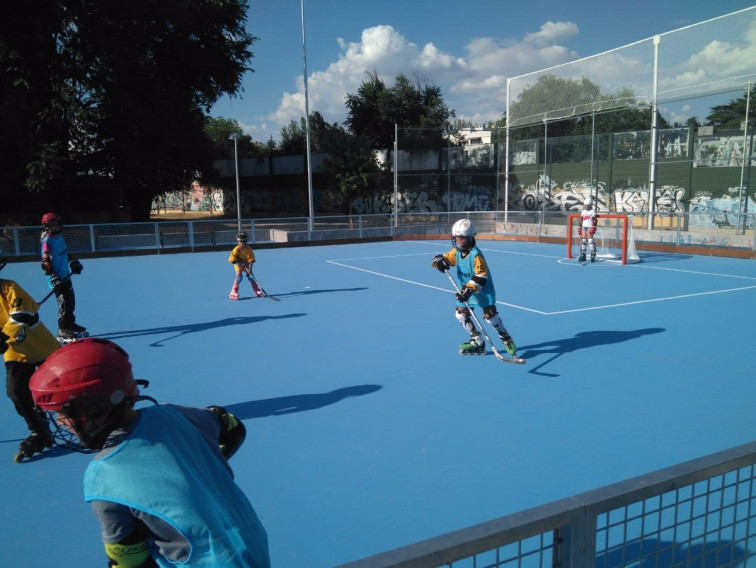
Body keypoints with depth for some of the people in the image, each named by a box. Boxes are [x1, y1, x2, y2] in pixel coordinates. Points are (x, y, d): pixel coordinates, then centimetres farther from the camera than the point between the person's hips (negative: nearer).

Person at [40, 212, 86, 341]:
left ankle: (70, 324, 34)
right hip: (57, 279, -9)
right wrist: (54, 278, -29)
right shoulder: (47, 241, -15)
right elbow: (45, 262, -22)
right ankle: (62, 332, -7)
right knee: (63, 303, -12)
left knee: (71, 301, 18)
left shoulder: (59, 237, 10)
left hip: (65, 276, 9)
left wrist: (72, 262, 23)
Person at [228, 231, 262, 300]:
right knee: (239, 276, -22)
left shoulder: (248, 249, -17)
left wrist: (250, 268, -26)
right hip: (238, 265, -3)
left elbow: (251, 259, -15)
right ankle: (233, 293, -17)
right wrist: (239, 263, -24)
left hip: (246, 264, 3)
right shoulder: (236, 249, -23)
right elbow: (232, 260, -17)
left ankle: (257, 292, 15)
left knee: (250, 276, -1)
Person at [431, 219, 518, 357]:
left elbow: (481, 277, -27)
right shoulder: (456, 252, 0)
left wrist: (469, 289, -34)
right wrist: (439, 261, -21)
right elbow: (443, 258, 4)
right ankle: (478, 342, 19)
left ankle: (507, 339, 10)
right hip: (466, 291, 8)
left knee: (490, 315, -13)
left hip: (483, 291, -8)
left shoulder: (475, 255, -23)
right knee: (461, 315, 6)